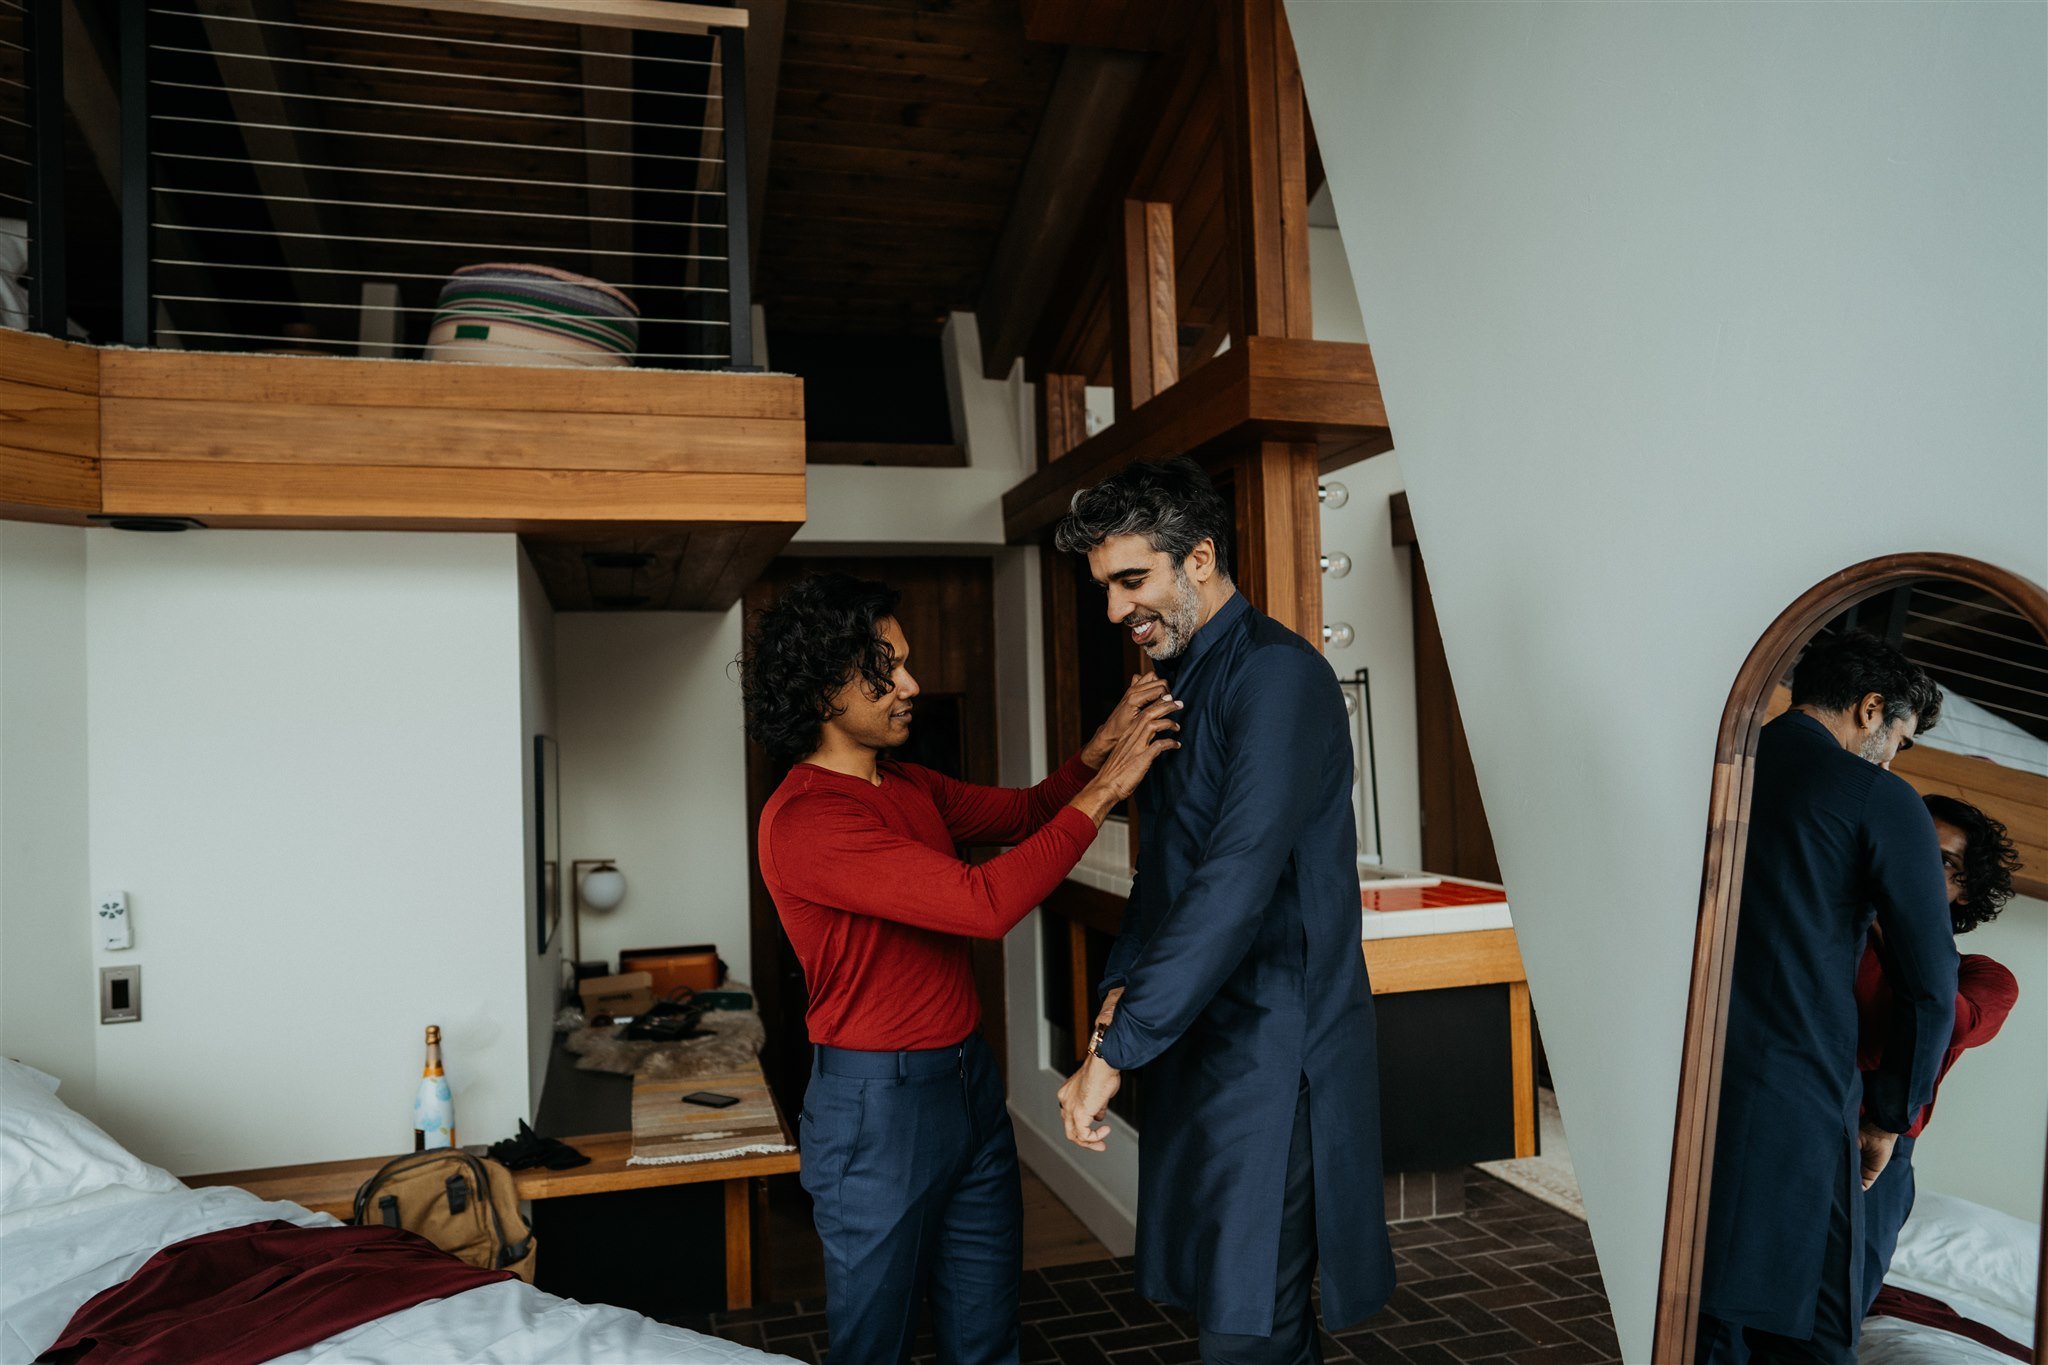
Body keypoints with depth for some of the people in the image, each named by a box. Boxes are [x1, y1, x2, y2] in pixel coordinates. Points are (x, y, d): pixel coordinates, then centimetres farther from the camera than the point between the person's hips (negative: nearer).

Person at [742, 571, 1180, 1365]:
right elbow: (986, 904, -29)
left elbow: (1023, 813, 11)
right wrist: (1102, 791, -23)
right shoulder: (804, 822, -23)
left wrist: (1103, 744, -7)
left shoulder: (908, 786, 6)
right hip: (875, 1104, -8)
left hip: (968, 1082, 8)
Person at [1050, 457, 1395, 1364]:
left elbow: (1238, 879, -26)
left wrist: (1114, 1050, -25)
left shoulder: (1277, 674, -17)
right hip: (1202, 1035, 9)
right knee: (1217, 1284, 18)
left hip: (1275, 1046, -9)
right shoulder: (1178, 682, 13)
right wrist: (1121, 982, 6)